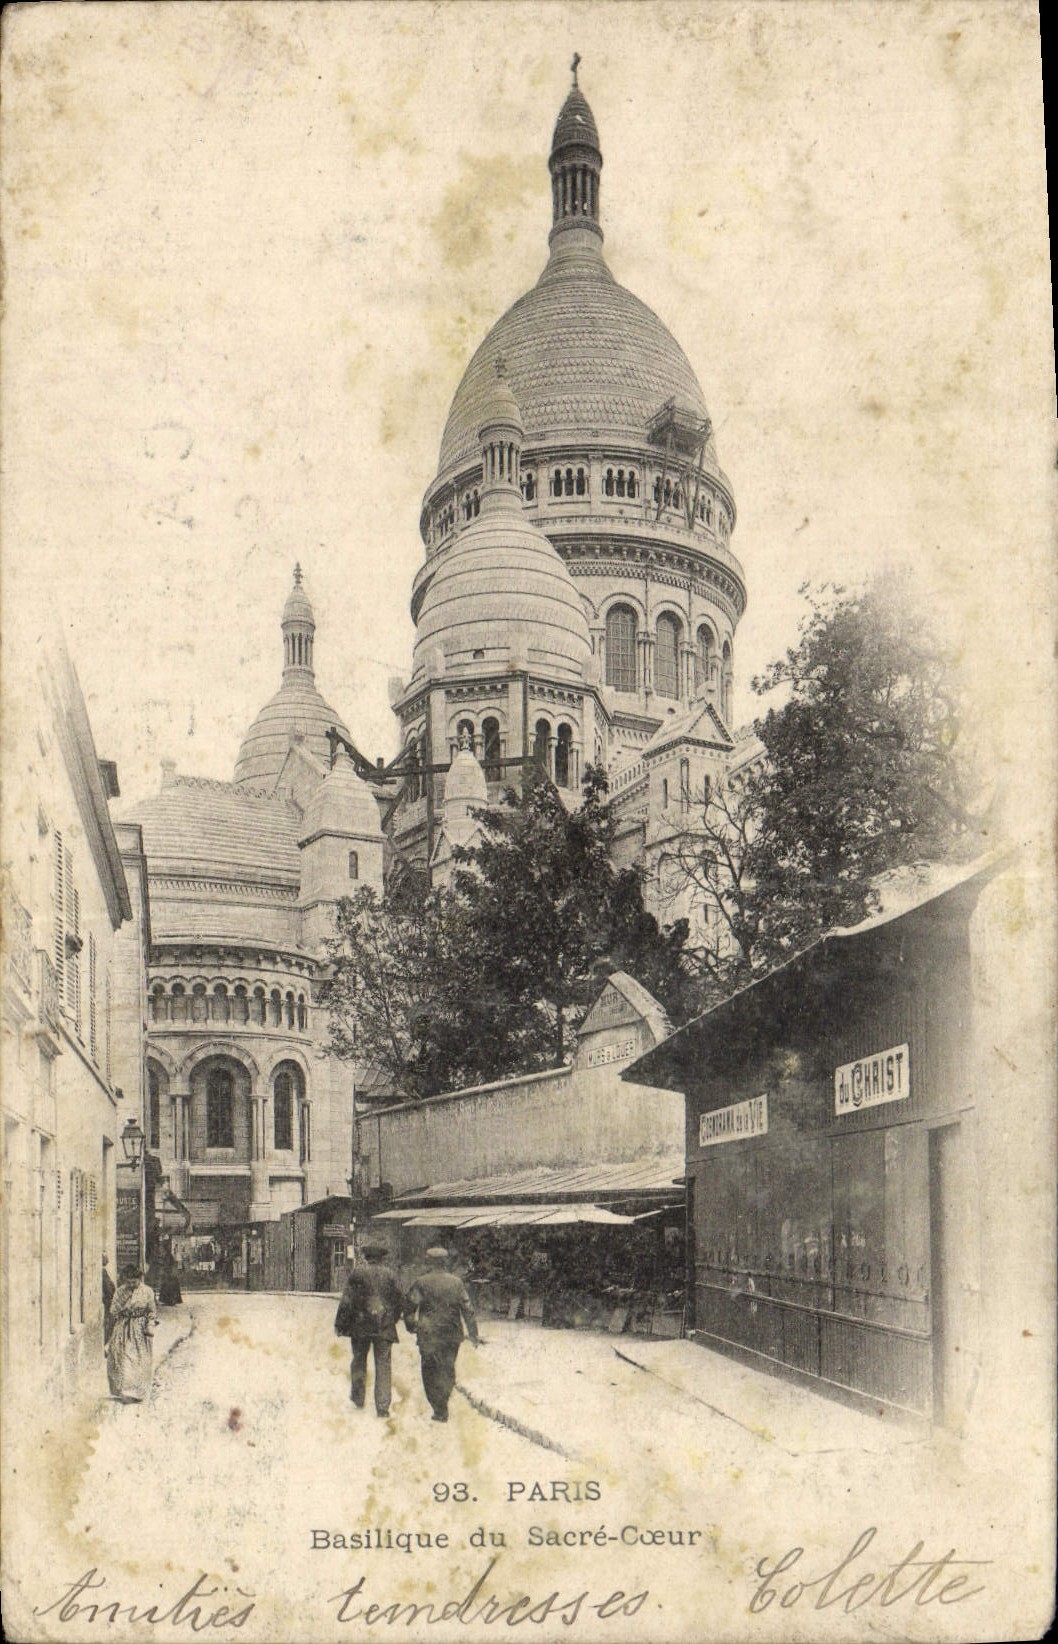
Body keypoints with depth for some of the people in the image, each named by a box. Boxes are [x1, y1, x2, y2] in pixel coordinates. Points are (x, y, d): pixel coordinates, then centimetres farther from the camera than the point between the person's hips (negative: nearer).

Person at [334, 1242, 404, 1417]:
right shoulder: (391, 1275, 2)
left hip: (360, 1325, -1)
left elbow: (346, 1301, -4)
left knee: (359, 1360, 18)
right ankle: (382, 1406, -1)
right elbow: (400, 1300, 7)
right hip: (384, 1327, 1)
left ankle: (358, 1399, 24)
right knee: (383, 1365, 4)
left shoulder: (357, 1273, -2)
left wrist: (340, 1324, 2)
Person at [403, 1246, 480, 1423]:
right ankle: (443, 1405, 23)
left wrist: (411, 1326, 15)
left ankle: (440, 1410, -1)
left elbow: (409, 1307, -3)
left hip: (429, 1336, -3)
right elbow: (468, 1309, 2)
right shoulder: (456, 1283, 1)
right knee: (448, 1369, 17)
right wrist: (474, 1334, 7)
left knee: (431, 1372, 4)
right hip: (452, 1335, 3)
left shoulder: (421, 1283, -6)